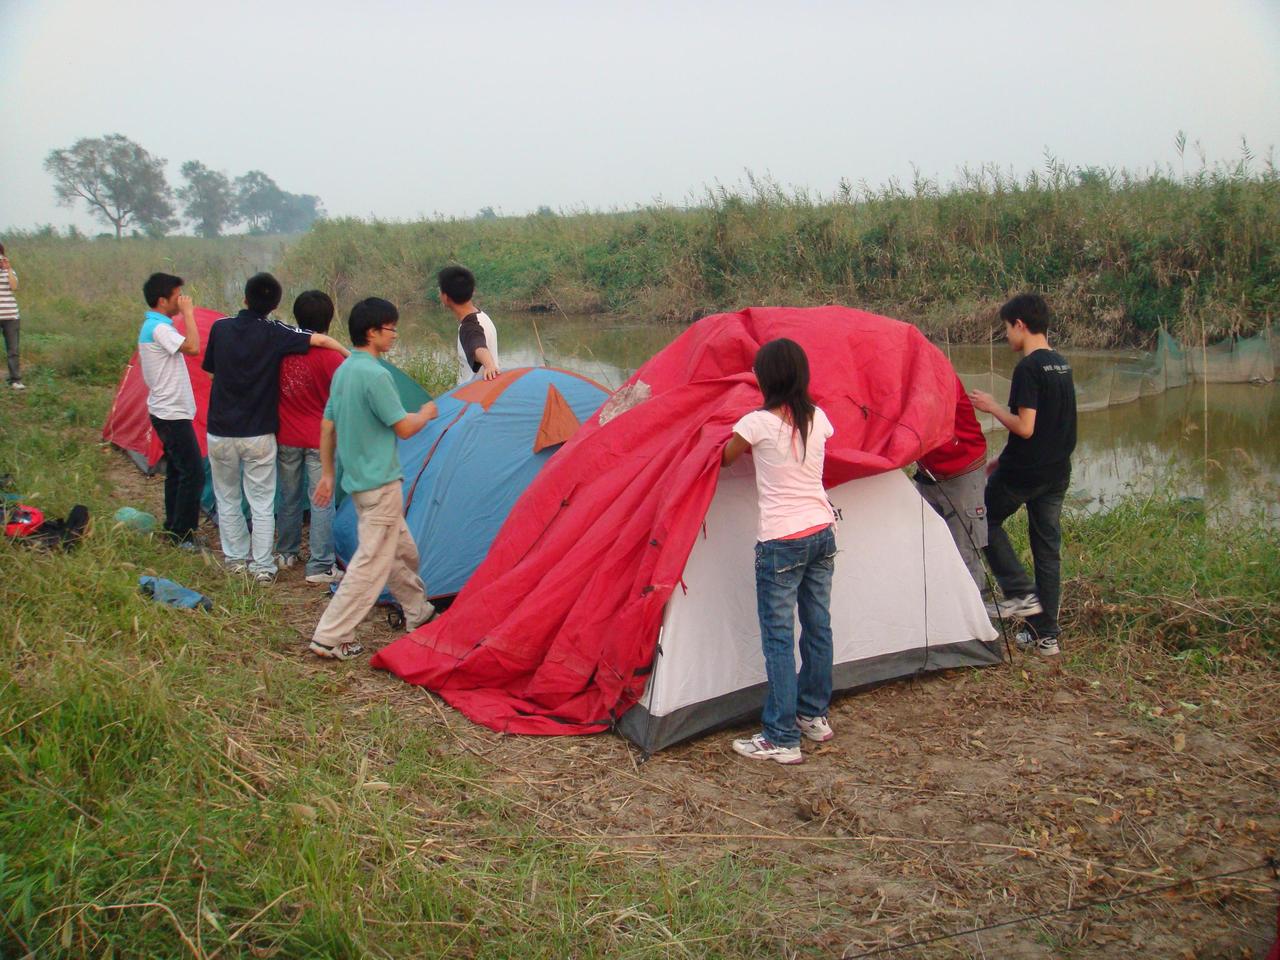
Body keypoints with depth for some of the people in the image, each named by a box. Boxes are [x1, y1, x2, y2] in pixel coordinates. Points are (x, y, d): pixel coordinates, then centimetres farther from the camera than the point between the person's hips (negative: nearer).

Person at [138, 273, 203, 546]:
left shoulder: (150, 325, 13)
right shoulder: (159, 329, -20)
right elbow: (193, 348, -32)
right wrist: (188, 313, -22)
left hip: (164, 411, 11)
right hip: (174, 414, -11)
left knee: (176, 471, 16)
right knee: (193, 473, -7)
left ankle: (173, 528, 24)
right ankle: (183, 535, -2)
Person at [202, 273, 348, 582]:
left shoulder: (220, 327, -1)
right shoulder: (275, 333, -10)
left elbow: (211, 370, 10)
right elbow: (322, 340, -15)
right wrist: (350, 356, 3)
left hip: (220, 432, 2)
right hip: (259, 435, -2)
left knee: (227, 499, 19)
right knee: (262, 503, 8)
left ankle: (236, 558, 26)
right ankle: (262, 567, 10)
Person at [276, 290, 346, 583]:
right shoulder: (330, 356, -16)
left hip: (285, 437, 4)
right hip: (320, 439, -4)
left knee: (289, 497, 19)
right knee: (321, 501, 2)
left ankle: (286, 553, 33)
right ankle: (320, 567, 2)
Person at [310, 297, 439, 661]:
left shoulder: (343, 370, 10)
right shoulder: (375, 375, -20)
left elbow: (327, 427, 15)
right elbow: (404, 428, -18)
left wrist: (327, 474, 20)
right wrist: (427, 413, 2)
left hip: (357, 479, 10)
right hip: (381, 482, -10)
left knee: (402, 550, 21)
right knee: (372, 562, -5)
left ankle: (419, 613, 36)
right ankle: (330, 638, -4)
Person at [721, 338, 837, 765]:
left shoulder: (757, 424, -13)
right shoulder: (818, 419, 4)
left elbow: (724, 459, 4)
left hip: (781, 542, -7)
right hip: (823, 533, 7)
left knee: (778, 637, -2)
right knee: (817, 626, 16)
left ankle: (781, 739, 1)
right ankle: (814, 716, 30)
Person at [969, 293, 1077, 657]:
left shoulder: (1028, 368, -17)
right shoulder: (1063, 365, 11)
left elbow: (1025, 428, -22)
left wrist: (992, 407, -6)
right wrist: (1003, 459, 22)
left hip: (1022, 472, -8)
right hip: (1057, 473, 8)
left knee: (987, 520, 15)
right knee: (1048, 546, 11)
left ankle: (1021, 593, 6)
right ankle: (1046, 634, 16)